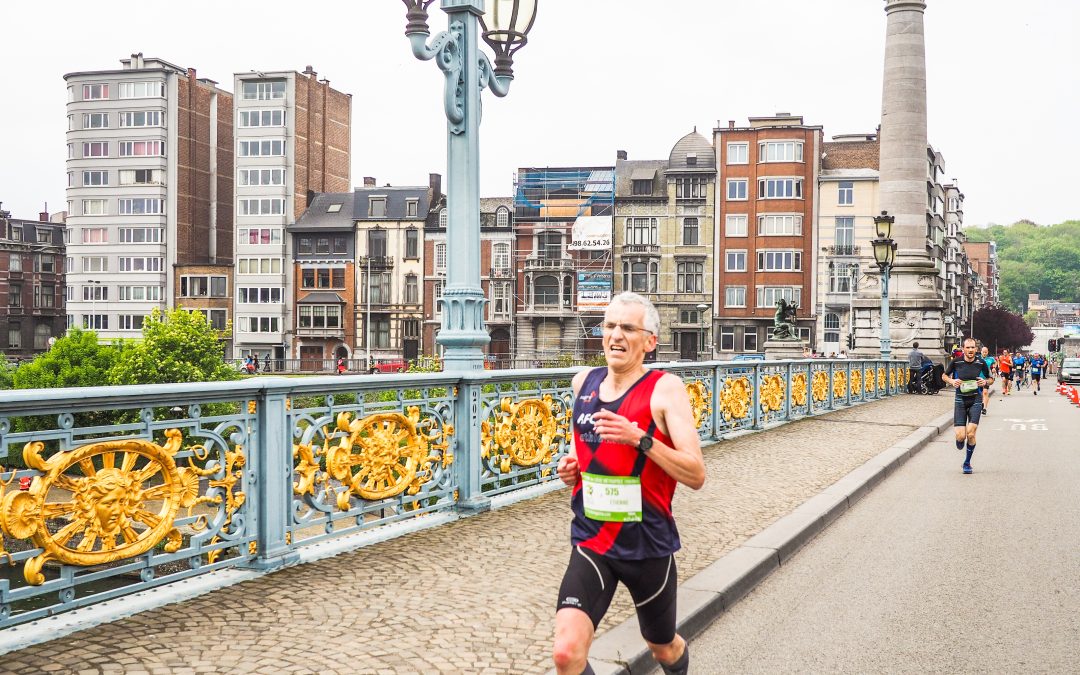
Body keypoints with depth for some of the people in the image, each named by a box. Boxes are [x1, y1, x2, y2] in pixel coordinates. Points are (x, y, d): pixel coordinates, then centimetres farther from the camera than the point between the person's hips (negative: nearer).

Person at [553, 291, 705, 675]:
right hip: (591, 542, 3)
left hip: (648, 545, -2)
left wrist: (639, 438, -29)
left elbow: (696, 475, -19)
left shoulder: (665, 389, -12)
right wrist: (572, 465, 2)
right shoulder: (584, 383, 3)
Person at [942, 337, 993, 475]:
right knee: (960, 436, -9)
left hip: (975, 401, 0)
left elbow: (991, 379, 14)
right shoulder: (956, 362, -2)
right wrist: (951, 381, -8)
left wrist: (985, 382, -9)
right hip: (960, 400, 0)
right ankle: (960, 441, 33)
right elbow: (944, 376, 13)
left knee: (970, 434, -12)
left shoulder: (981, 363, 0)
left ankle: (967, 463, 9)